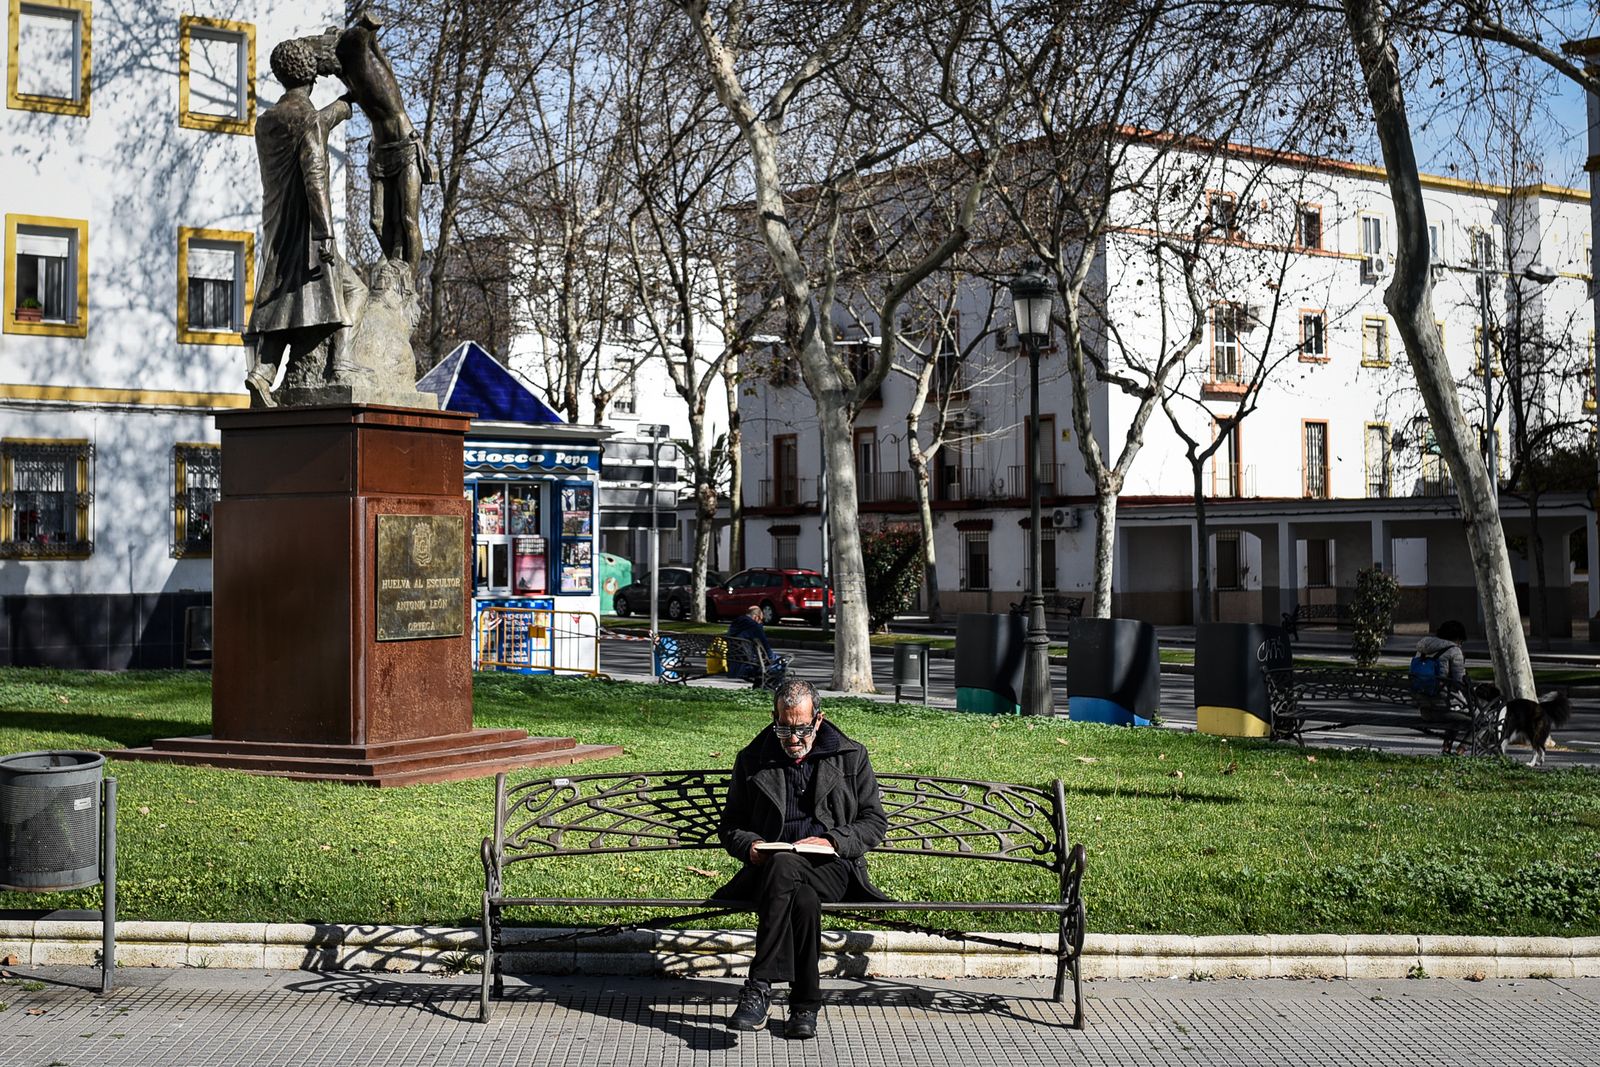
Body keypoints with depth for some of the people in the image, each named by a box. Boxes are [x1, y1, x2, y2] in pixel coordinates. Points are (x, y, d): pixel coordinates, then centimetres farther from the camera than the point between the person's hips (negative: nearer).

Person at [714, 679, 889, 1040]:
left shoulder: (851, 757, 11)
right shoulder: (752, 760, 13)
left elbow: (874, 821, 10)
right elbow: (729, 825, 18)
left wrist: (833, 841, -8)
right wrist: (749, 845, -6)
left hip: (831, 867, -1)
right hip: (772, 869, 1)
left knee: (783, 866, -38)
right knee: (804, 899, -38)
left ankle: (759, 989, -36)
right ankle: (805, 1006, -31)